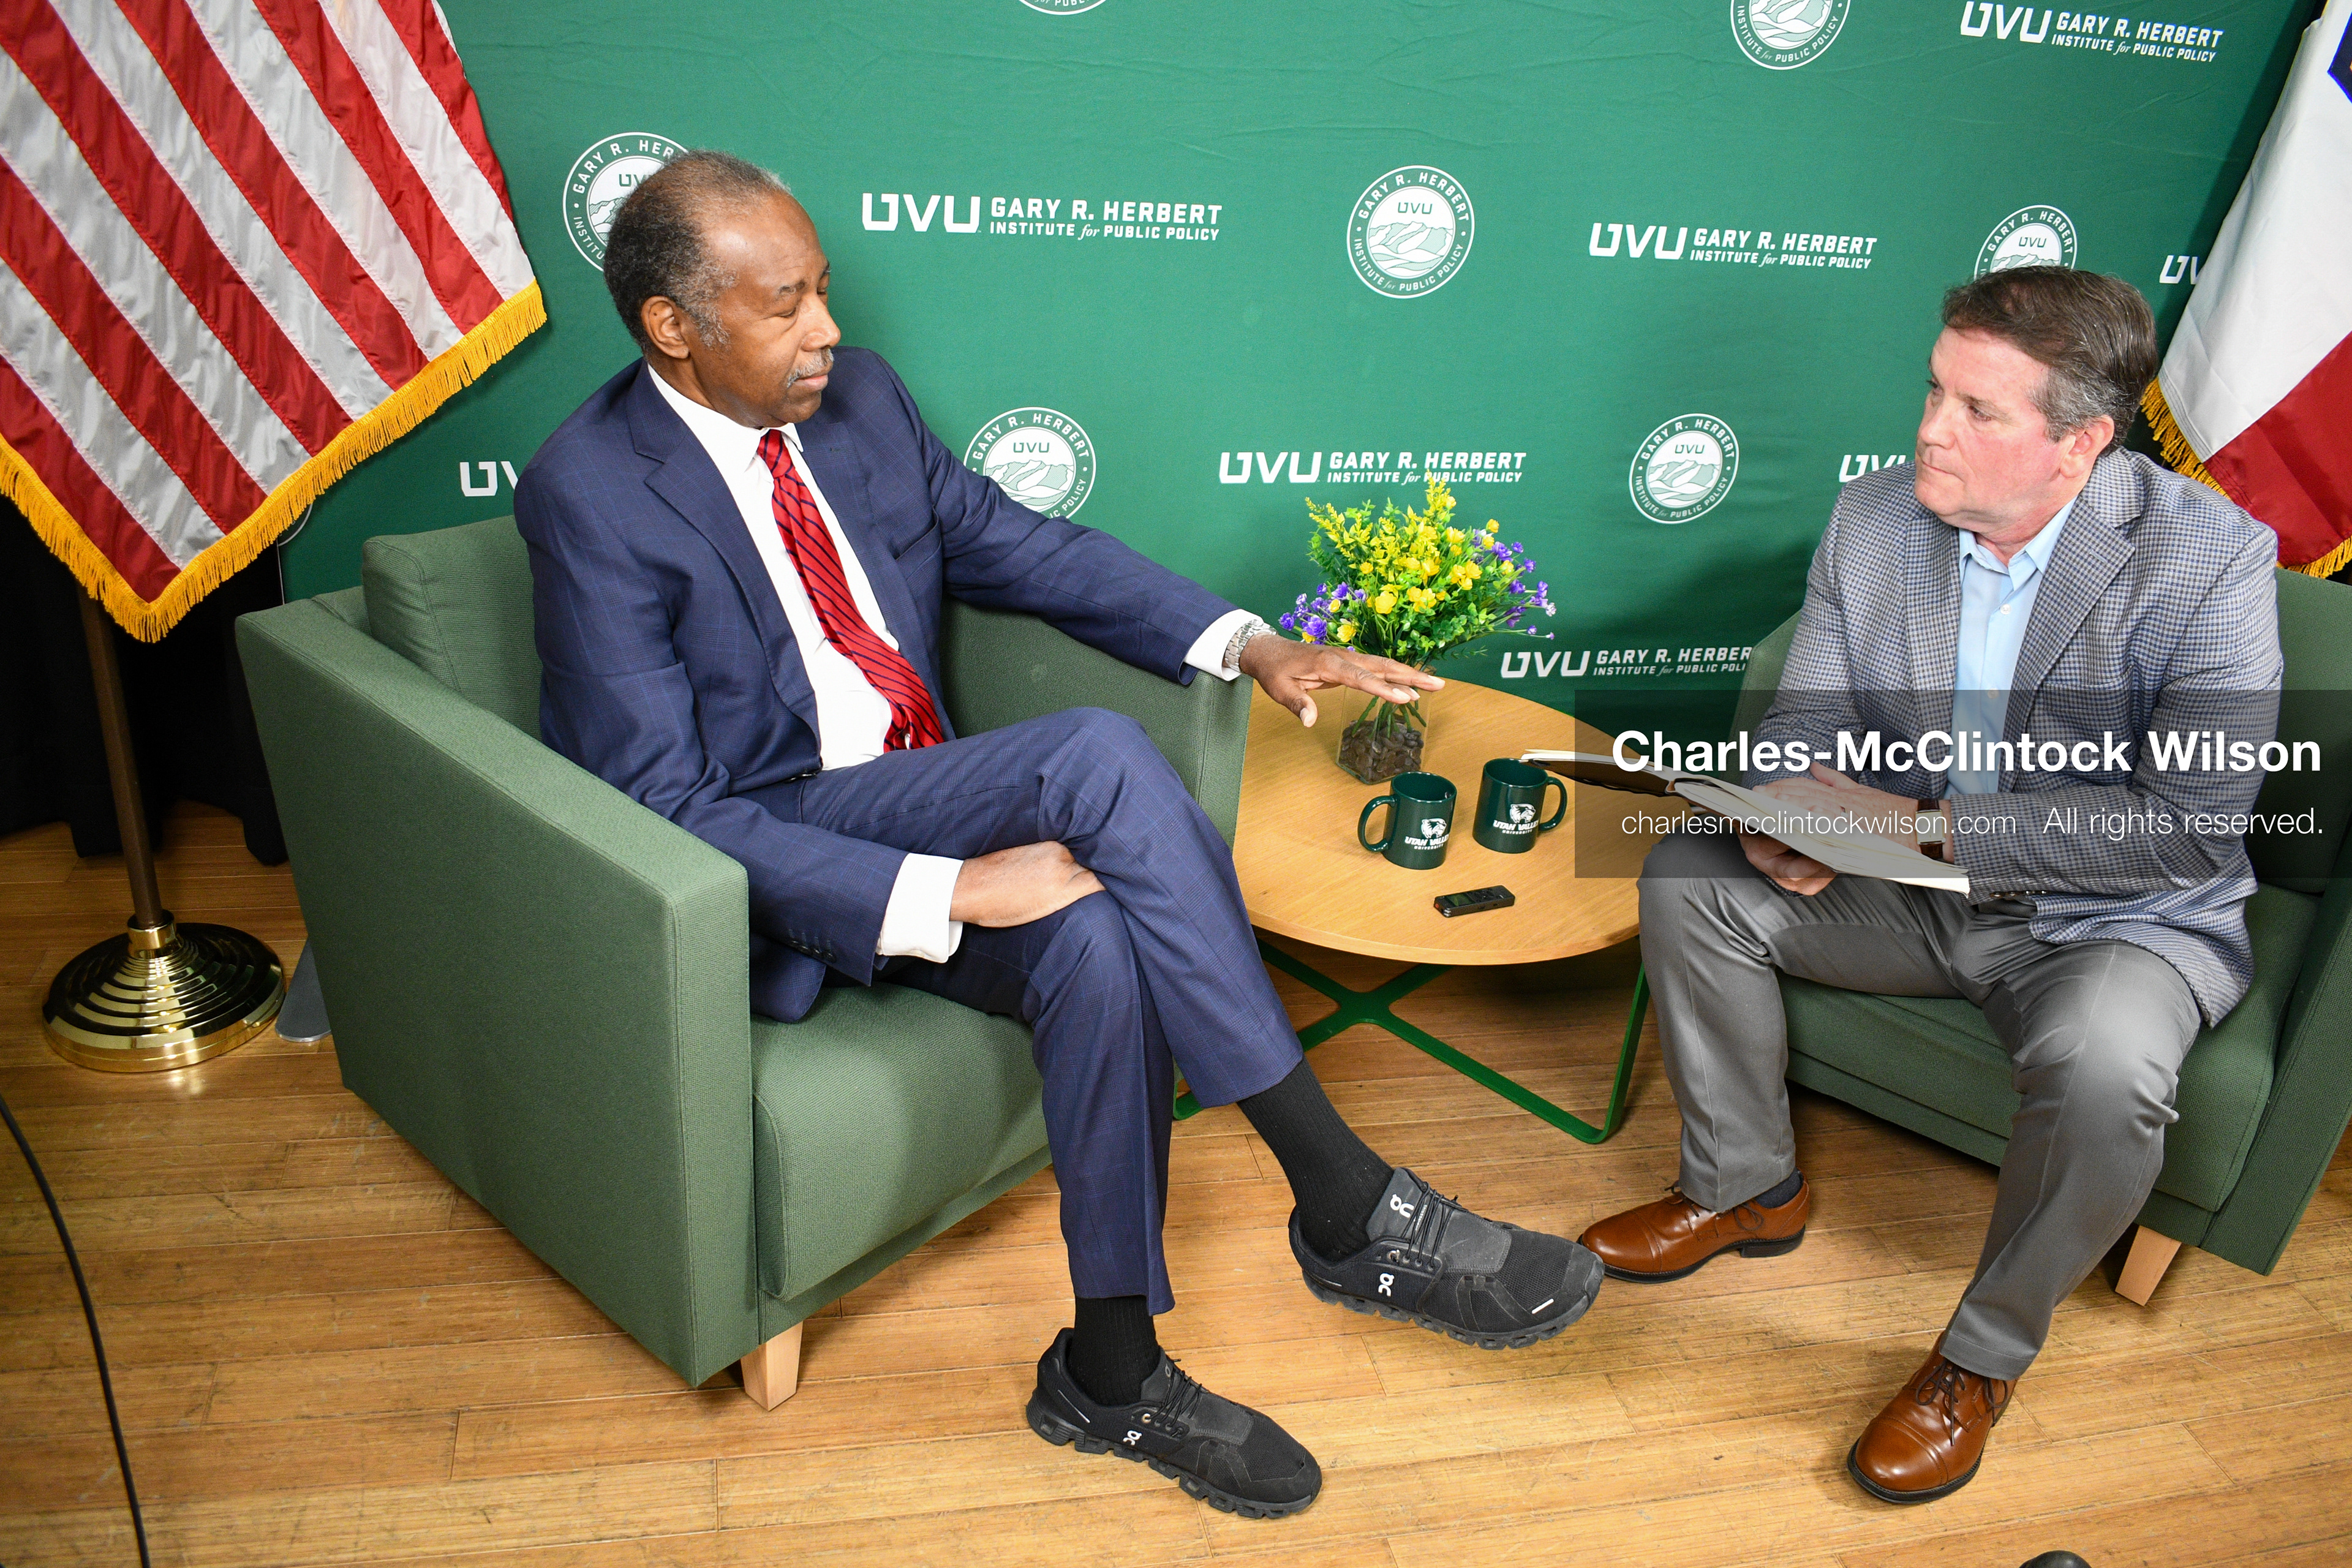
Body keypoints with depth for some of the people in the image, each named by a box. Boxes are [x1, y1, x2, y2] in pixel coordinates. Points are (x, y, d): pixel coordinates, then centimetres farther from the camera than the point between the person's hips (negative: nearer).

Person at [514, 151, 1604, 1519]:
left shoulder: (857, 397, 5)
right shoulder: (592, 495, -14)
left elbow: (1023, 546, 11)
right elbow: (667, 807, -20)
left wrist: (1249, 644, -3)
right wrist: (943, 889, -28)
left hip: (927, 814, 6)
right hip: (766, 864, -6)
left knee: (1100, 942, -29)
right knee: (1098, 754, -30)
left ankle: (1113, 1371, -10)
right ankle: (1350, 1213, -24)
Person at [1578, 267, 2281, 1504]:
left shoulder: (2211, 558, -21)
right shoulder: (1872, 522, -7)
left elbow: (2192, 826, -26)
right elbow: (1803, 725, 0)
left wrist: (1932, 823, -31)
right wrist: (1784, 822, -24)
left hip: (2122, 919, -4)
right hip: (1916, 885, 5)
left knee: (2104, 1067, -35)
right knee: (1689, 877, -11)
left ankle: (1985, 1357, -5)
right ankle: (1747, 1188, 10)